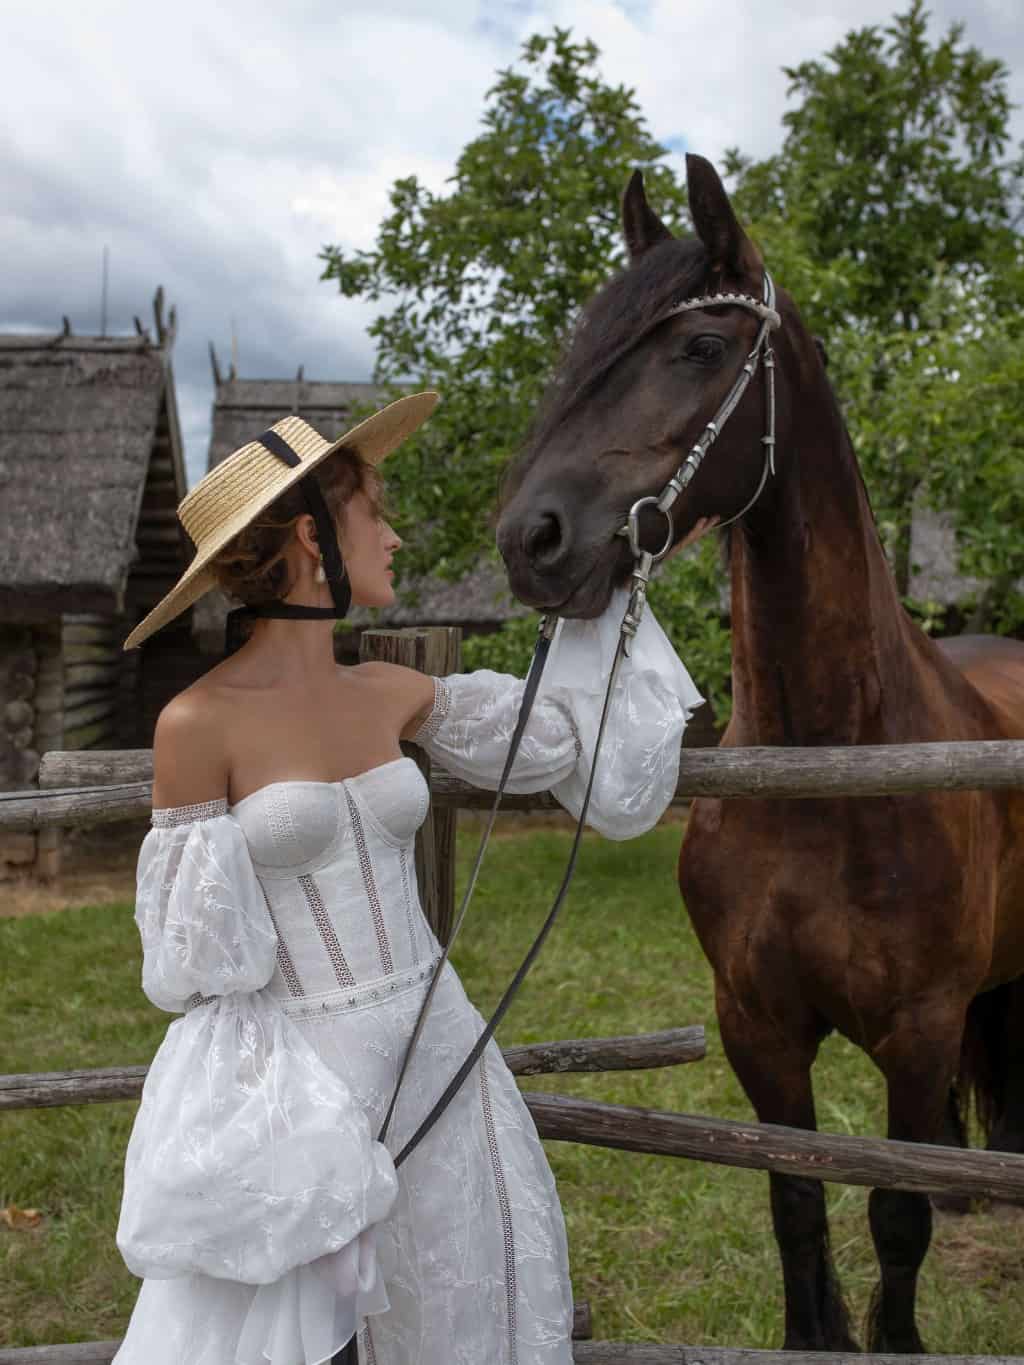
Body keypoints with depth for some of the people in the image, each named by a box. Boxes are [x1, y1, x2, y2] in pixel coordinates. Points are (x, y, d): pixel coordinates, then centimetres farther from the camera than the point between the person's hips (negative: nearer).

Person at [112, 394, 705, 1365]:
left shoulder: (392, 696, 2)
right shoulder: (200, 725, -13)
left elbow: (570, 737, 12)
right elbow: (190, 956, -7)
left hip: (437, 1050, 6)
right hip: (293, 1069, -5)